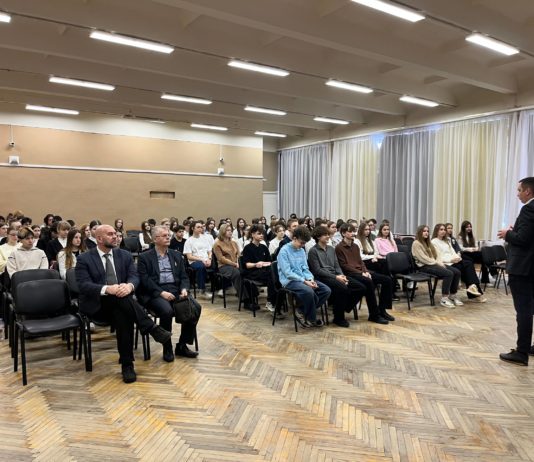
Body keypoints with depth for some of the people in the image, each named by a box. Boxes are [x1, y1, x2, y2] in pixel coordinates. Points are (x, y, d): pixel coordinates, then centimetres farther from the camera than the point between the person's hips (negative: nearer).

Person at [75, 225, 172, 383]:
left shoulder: (125, 255, 10)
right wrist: (107, 289, -33)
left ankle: (127, 364, -29)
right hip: (96, 305, -3)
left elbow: (134, 276, -1)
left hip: (120, 304, 3)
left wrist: (129, 286, -27)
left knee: (123, 316, -34)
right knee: (120, 298, -35)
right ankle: (152, 328, -33)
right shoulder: (84, 259, -1)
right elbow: (83, 285, -14)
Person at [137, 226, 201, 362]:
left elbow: (184, 276, 14)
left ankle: (182, 345, -5)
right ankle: (167, 348, -12)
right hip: (155, 293, -4)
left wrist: (184, 289, -8)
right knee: (167, 311, -34)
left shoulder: (177, 255, 18)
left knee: (195, 307, -21)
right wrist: (161, 292, -19)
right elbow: (145, 280, -7)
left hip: (176, 290, 4)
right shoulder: (144, 257, 4)